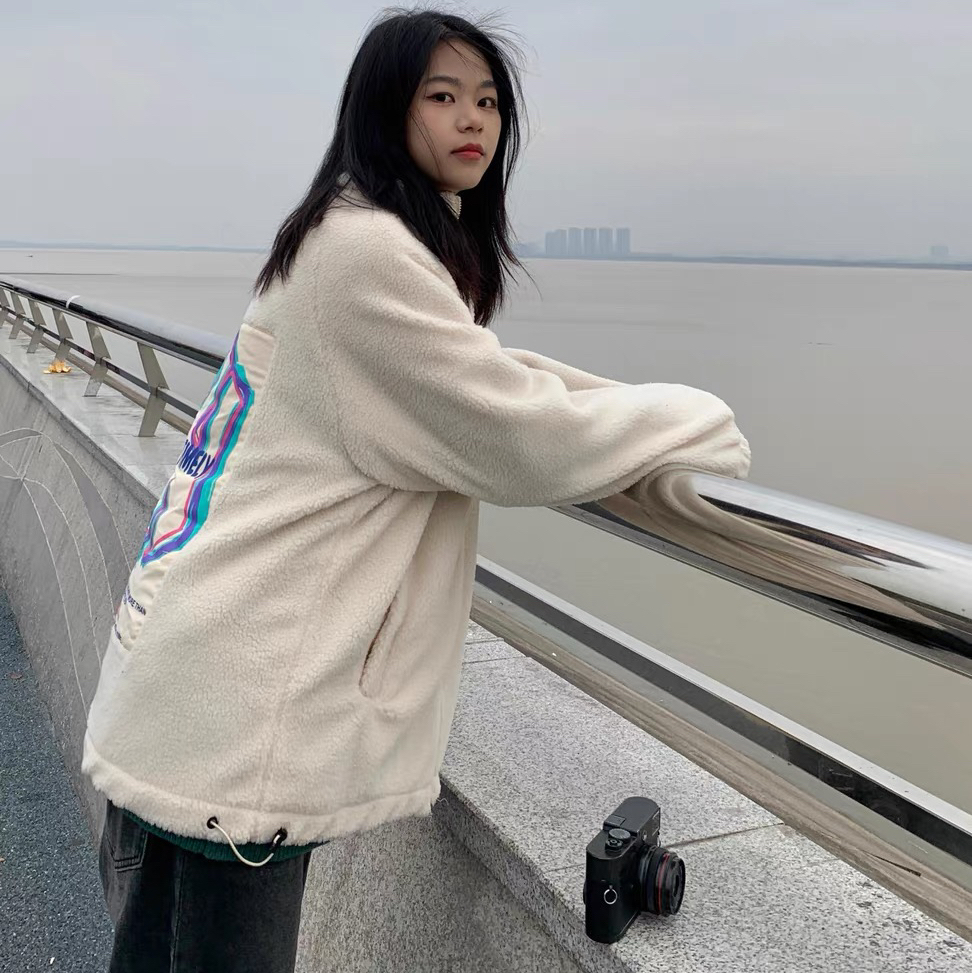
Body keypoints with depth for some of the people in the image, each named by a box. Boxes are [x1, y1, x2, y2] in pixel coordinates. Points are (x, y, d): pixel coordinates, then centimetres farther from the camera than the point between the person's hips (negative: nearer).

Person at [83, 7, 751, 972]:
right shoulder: (367, 254, -18)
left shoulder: (366, 242, 15)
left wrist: (647, 414, 14)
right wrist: (695, 418, -2)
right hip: (241, 705, -10)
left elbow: (486, 372, 23)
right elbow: (529, 441, -18)